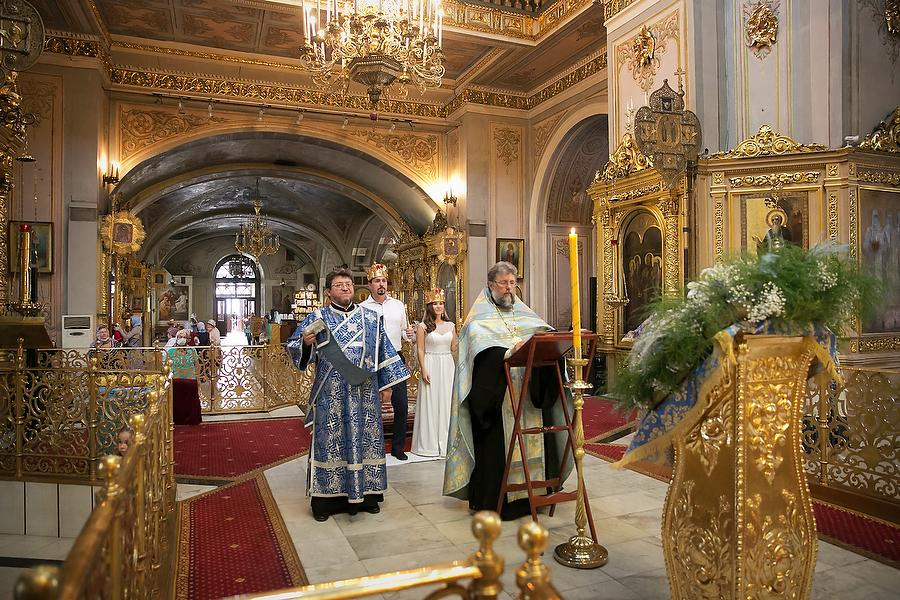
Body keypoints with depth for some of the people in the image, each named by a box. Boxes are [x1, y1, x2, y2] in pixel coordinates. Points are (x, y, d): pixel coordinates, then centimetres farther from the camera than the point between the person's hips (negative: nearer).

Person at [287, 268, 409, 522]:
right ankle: (326, 498, 13)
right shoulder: (317, 318, 3)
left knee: (365, 438, 7)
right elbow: (292, 346, 3)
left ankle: (366, 493, 20)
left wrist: (386, 384, 8)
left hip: (365, 393, 2)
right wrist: (305, 343, -19)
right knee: (331, 441, 1)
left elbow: (383, 351, 11)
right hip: (331, 394, -2)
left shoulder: (371, 318, 9)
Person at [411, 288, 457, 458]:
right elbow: (420, 350, -3)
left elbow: (454, 349, 14)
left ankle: (446, 443, 14)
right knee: (430, 404, 0)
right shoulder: (423, 326, 0)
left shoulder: (450, 326, 11)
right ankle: (429, 444, 8)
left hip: (448, 367, 4)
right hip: (431, 366, -3)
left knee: (447, 403, 5)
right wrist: (423, 370, -11)